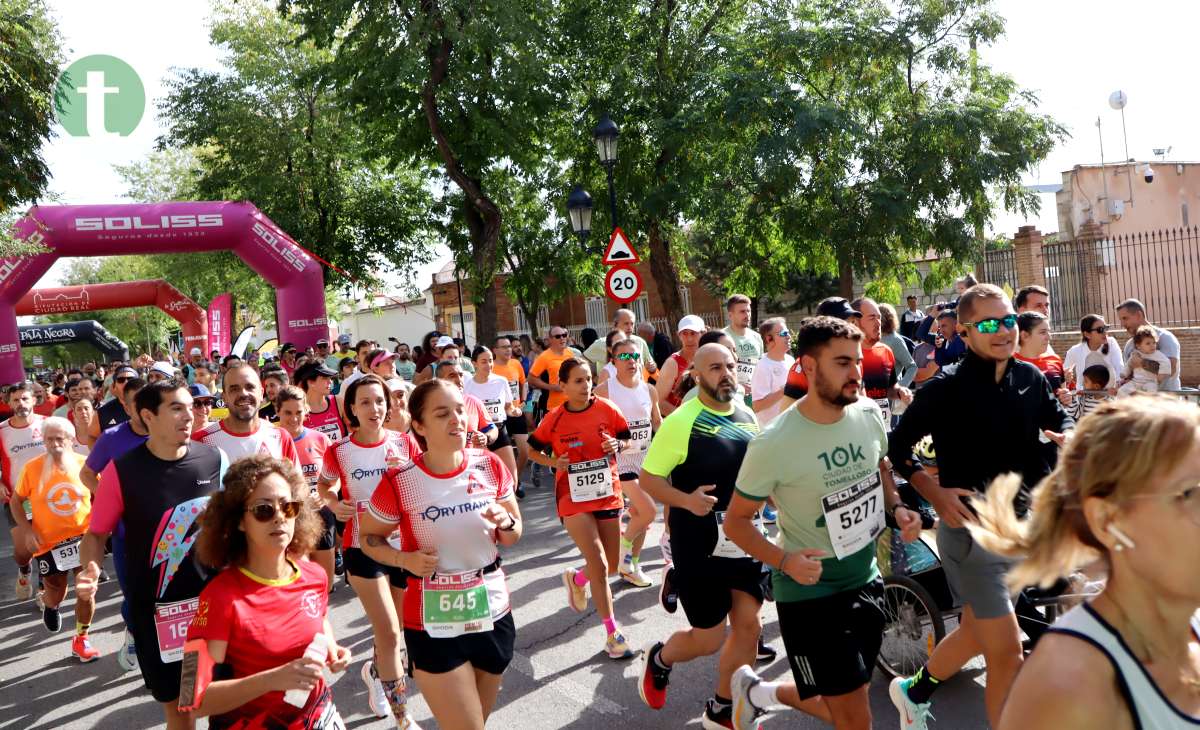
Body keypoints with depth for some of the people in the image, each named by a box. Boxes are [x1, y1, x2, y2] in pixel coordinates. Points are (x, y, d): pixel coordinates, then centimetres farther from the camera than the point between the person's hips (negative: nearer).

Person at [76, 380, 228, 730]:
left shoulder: (214, 459, -7)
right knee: (175, 700, 15)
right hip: (155, 608, -1)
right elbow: (96, 533, -3)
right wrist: (90, 570, -21)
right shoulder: (121, 471, -13)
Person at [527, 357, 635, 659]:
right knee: (599, 566, -9)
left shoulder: (607, 409, -5)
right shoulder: (554, 419, -8)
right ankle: (612, 634, 5)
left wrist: (617, 445, -15)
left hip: (608, 494, 3)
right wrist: (554, 462, -14)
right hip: (574, 498, -3)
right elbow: (533, 450, 5)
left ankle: (576, 579, 45)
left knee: (610, 566, 12)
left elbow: (626, 440, 8)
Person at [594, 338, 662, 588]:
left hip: (645, 459, 6)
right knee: (649, 511, -15)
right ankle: (624, 543, 12)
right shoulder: (604, 390, -12)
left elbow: (657, 422, 16)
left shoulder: (649, 390, 4)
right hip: (619, 460, -5)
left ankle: (632, 565, 28)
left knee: (638, 515, 12)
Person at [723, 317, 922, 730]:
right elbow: (736, 520, -13)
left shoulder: (870, 414, -6)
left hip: (866, 581, 6)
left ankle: (760, 693, 43)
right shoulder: (774, 445, -23)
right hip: (809, 593, -6)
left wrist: (896, 508, -5)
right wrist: (783, 560, -28)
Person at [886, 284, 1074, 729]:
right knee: (1007, 651, -3)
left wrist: (1068, 434, -6)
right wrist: (936, 494, -17)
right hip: (969, 526, -7)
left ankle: (913, 692, 46)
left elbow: (1057, 419, 17)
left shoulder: (1031, 378, 1)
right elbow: (898, 445, -7)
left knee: (976, 633, 22)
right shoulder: (947, 387, -15)